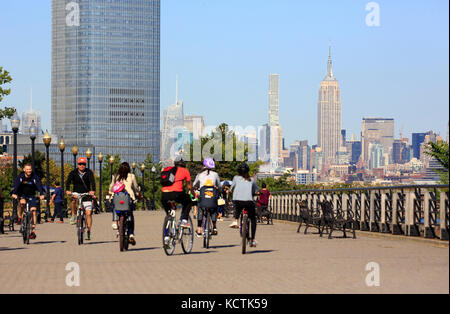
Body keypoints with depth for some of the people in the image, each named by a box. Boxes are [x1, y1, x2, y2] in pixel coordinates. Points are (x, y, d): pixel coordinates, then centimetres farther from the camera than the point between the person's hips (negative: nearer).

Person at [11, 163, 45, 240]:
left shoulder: (35, 177, -12)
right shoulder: (20, 177, -12)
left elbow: (39, 185, -24)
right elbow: (16, 185, -25)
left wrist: (41, 194, -41)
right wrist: (14, 193, -43)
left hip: (31, 196, 1)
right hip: (22, 195, -1)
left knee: (33, 211, -14)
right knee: (22, 203, -34)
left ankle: (33, 230, -10)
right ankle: (20, 217, -7)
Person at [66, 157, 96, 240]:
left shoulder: (89, 172, -5)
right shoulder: (73, 172, -4)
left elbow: (92, 181, -20)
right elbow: (68, 181, -17)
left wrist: (92, 191, -39)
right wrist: (67, 190, -37)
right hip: (76, 192, 0)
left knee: (88, 213, -9)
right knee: (74, 199, -36)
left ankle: (88, 232, 1)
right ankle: (73, 216, -17)